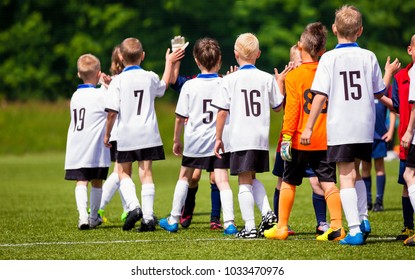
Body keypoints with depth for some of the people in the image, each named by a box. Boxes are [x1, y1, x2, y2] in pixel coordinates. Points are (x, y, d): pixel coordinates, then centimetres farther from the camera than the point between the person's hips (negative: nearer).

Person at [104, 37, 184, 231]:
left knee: (123, 172, 13)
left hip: (126, 135, -2)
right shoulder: (150, 77, 2)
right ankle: (148, 217, 0)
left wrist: (107, 134, 1)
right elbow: (164, 86, 27)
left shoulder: (118, 81, -9)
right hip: (148, 134, 2)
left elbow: (112, 112, -13)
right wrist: (169, 63, 39)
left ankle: (133, 206, -10)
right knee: (146, 173, 5)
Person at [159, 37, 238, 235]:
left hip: (194, 141, 0)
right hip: (219, 140, 0)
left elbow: (180, 117, 0)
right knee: (222, 180, -4)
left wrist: (176, 140, 11)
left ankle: (174, 220, 26)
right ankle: (229, 222, -18)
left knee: (185, 176, 18)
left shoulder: (189, 86, -6)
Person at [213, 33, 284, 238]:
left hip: (240, 139, -4)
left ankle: (249, 227, -3)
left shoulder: (230, 79, -4)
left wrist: (218, 138, 3)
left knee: (244, 182, 0)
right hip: (261, 137, 4)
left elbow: (222, 112, -5)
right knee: (252, 178, 22)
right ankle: (267, 212, 5)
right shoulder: (267, 78, 3)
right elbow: (278, 107, 14)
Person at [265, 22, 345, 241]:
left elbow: (292, 109, -13)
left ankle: (281, 227, 15)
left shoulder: (294, 76, -9)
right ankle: (336, 226, -9)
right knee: (328, 183, 2)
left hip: (300, 141, -3)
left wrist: (286, 137, -9)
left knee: (288, 182, 10)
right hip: (325, 140, 3)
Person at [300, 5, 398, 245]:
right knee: (355, 171, 24)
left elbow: (320, 96, -11)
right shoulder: (369, 57, 1)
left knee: (346, 176, -1)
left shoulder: (329, 58, -7)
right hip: (365, 127, 3)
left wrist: (309, 127, -6)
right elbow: (379, 93, 9)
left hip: (340, 128, -3)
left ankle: (354, 230, -8)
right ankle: (364, 219, 20)